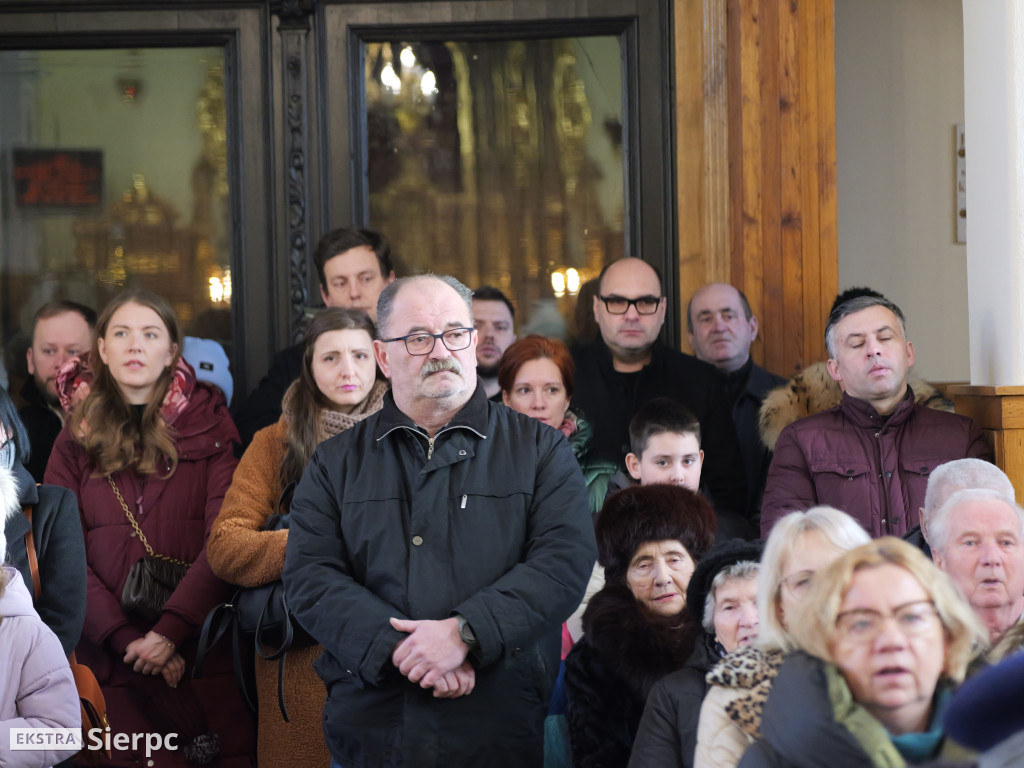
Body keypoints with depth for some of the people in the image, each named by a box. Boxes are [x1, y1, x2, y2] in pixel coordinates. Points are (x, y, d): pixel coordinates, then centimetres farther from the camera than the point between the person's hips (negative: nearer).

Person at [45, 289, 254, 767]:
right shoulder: (77, 442, 10)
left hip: (203, 652, -1)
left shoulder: (206, 427, 6)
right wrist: (127, 638, -13)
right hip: (111, 661, 1)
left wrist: (170, 630, -16)